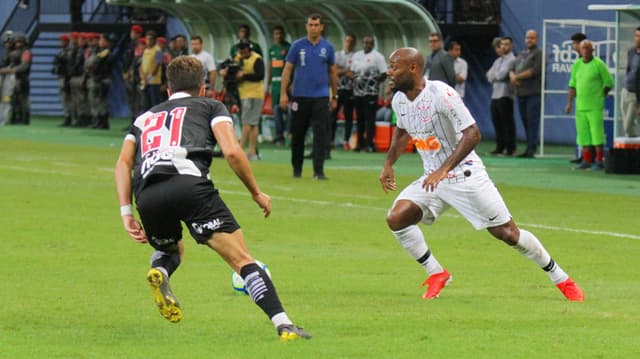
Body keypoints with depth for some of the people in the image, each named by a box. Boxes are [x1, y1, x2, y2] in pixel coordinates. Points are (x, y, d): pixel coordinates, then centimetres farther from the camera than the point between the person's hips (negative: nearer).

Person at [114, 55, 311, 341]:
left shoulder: (145, 118, 35)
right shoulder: (210, 106, 25)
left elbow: (123, 162, 19)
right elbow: (232, 151, 8)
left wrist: (126, 212, 14)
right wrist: (256, 192, 19)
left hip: (146, 196, 4)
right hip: (189, 183, -4)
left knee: (171, 250, 33)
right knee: (242, 259, -2)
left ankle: (159, 272, -1)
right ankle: (283, 325, -18)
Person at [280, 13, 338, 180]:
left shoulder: (327, 47, 5)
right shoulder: (297, 46, 2)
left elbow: (333, 72, 13)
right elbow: (287, 70, 2)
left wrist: (334, 97, 13)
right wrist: (283, 93, -6)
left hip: (321, 97, 0)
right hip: (300, 96, 0)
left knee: (320, 134, -9)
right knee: (298, 135, 8)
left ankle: (318, 171, -11)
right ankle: (296, 169, 22)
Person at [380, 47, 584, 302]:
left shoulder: (440, 94, -22)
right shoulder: (399, 100, 2)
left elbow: (472, 134, -27)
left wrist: (443, 170, -34)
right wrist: (388, 164, 11)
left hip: (464, 174, -7)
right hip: (432, 178, 7)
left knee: (507, 233, -5)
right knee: (396, 219, -13)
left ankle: (562, 280, 11)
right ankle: (436, 275, 2)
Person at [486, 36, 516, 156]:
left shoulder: (511, 60, -5)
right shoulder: (498, 61, 20)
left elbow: (501, 75, -14)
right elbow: (490, 77, 12)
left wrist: (493, 74, 4)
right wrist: (497, 76, -6)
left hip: (505, 95, -8)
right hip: (495, 95, 8)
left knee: (507, 122, -6)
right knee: (497, 122, 9)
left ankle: (510, 148, -4)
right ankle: (500, 147, 14)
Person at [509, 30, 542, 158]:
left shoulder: (539, 54, -2)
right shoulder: (521, 54, 22)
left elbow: (535, 71, -13)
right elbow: (512, 69, 21)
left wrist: (517, 77, -8)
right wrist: (512, 76, -4)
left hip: (533, 93, -8)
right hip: (521, 93, 8)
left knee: (532, 122, -11)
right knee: (525, 122, 8)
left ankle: (531, 150, -13)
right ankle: (528, 149, 11)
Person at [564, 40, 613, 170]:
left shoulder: (599, 64, -5)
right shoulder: (577, 65, 11)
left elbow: (609, 83, -1)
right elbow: (573, 85, 16)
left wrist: (599, 97, 1)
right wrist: (569, 103, 11)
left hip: (595, 106, -6)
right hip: (580, 106, 6)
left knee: (597, 134, -7)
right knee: (583, 134, 7)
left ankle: (599, 161, -5)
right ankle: (587, 161, 13)